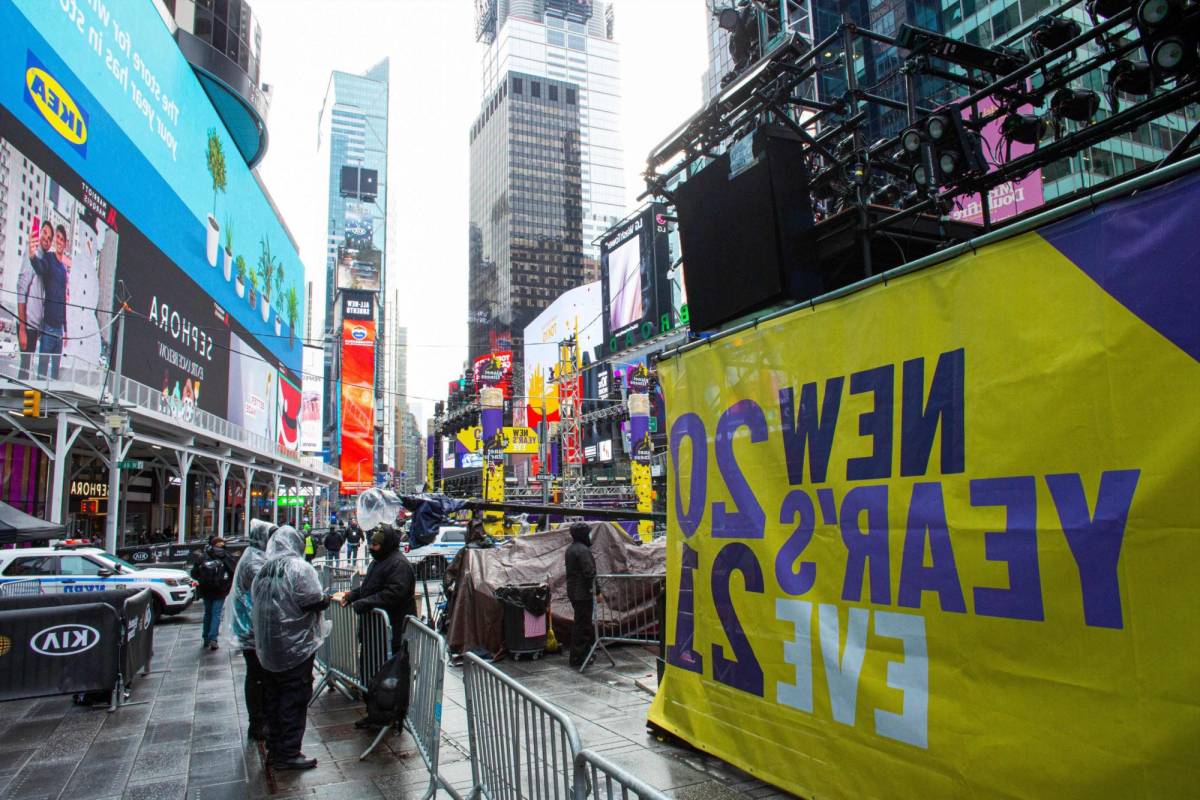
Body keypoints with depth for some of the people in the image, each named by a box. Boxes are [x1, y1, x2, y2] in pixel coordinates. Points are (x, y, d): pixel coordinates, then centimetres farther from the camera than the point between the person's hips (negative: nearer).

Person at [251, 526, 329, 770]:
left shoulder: (262, 571, 9)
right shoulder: (299, 567, -15)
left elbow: (255, 604, 13)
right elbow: (314, 601, -21)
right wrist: (326, 598, 0)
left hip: (267, 649, 7)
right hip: (295, 648, -7)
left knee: (272, 699, 16)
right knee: (294, 699, 1)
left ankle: (274, 749, 26)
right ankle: (288, 754, 5)